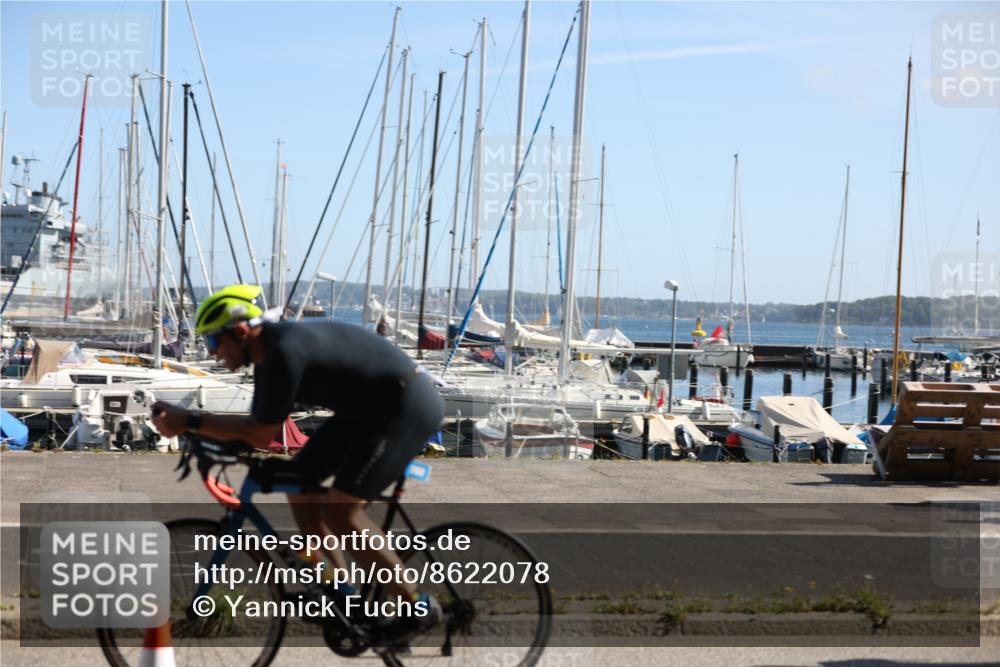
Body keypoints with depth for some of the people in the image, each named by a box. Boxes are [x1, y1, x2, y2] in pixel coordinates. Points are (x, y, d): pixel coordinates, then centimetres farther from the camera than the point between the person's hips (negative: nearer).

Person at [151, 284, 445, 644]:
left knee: (340, 509, -15)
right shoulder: (270, 353, 7)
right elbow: (257, 425, 10)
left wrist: (190, 421, -16)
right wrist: (184, 420, 1)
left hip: (408, 403, -10)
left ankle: (418, 606, -4)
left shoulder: (284, 351, -24)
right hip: (370, 407, 10)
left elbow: (262, 436, -20)